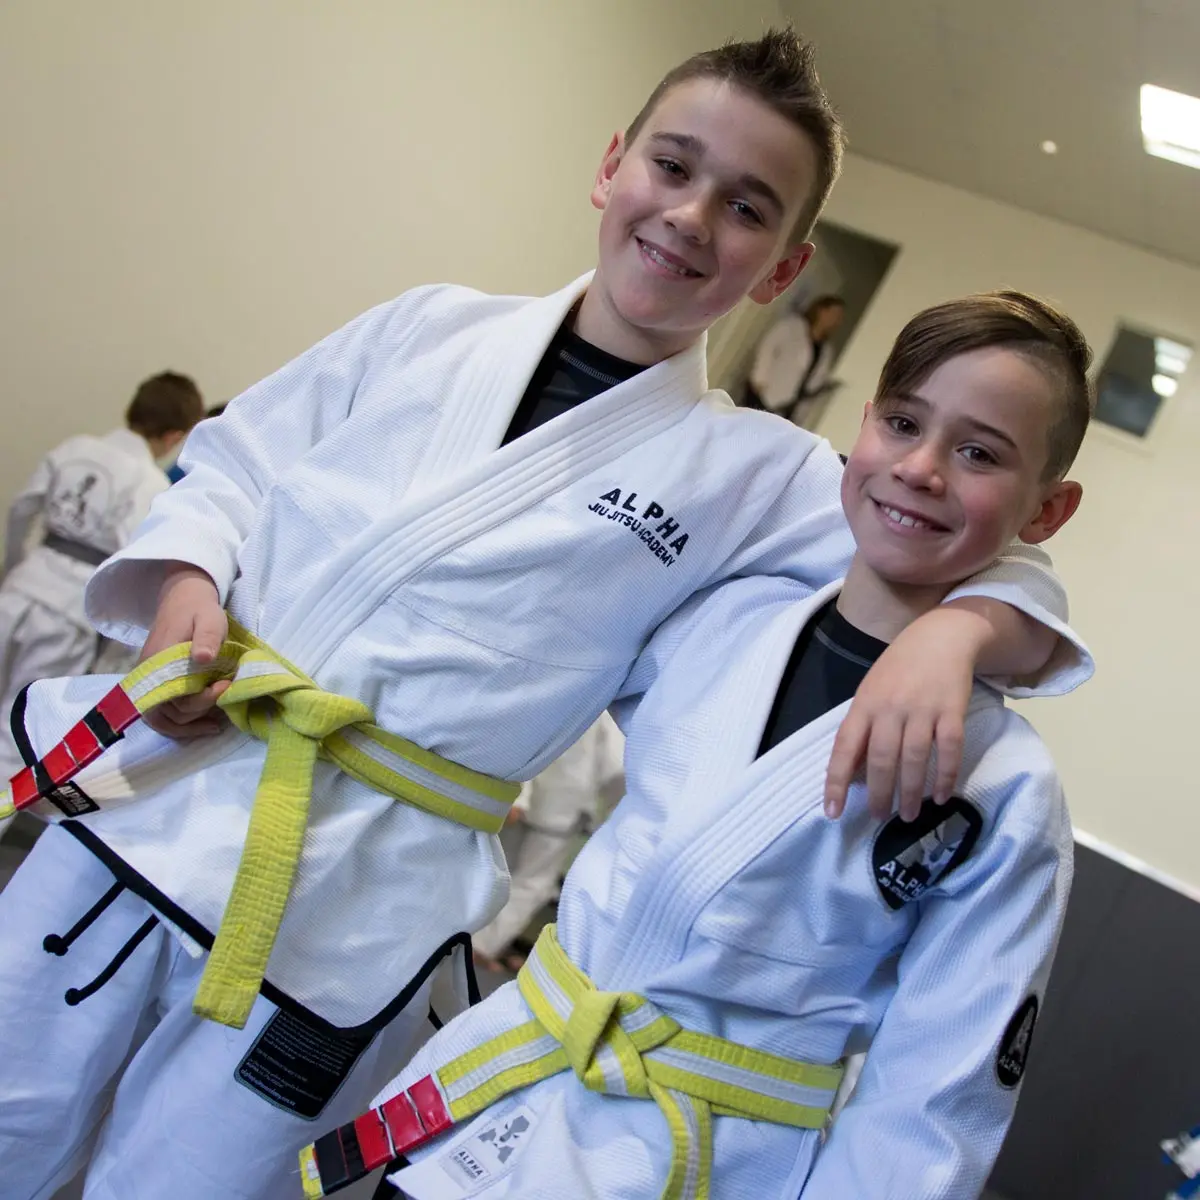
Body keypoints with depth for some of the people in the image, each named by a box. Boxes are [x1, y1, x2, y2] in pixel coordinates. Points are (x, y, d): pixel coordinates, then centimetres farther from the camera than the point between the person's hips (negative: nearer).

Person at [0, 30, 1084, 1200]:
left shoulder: (757, 478, -3)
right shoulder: (432, 328, 4)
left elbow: (1008, 573, 0)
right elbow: (234, 458, 12)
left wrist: (946, 631, -22)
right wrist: (184, 581, -7)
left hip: (357, 904, -2)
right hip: (153, 782, 3)